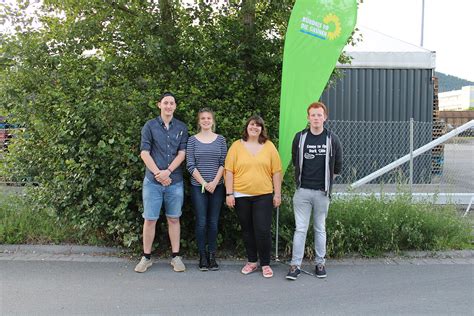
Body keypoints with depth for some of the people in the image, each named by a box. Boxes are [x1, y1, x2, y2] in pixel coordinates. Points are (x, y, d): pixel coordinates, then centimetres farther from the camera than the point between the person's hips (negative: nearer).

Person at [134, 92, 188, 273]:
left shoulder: (181, 128, 7)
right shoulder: (150, 126, 3)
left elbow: (182, 153, 0)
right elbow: (144, 153, -4)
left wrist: (168, 171, -14)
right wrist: (158, 173, -13)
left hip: (175, 181, 1)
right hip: (152, 181, -1)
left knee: (173, 219, 8)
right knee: (150, 219, 3)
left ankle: (176, 257, 16)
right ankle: (146, 258, 15)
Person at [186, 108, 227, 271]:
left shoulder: (220, 139, 7)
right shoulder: (192, 140, 2)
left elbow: (223, 163, 3)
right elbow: (190, 165, -3)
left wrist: (214, 182, -9)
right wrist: (204, 183, -9)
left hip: (217, 187, 1)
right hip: (198, 187, -1)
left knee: (213, 222, 4)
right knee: (201, 222, -1)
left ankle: (212, 256, 15)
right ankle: (203, 256, 12)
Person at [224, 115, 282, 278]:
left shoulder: (269, 146, 3)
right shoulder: (236, 146, 2)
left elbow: (276, 171, 4)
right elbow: (229, 171, 0)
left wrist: (277, 193, 2)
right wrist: (229, 193, -4)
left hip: (263, 195, -1)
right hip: (241, 195, 1)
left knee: (263, 230, -3)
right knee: (247, 230, 12)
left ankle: (265, 264, 13)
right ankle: (251, 261, 26)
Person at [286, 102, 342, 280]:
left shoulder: (332, 139, 0)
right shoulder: (300, 137, 1)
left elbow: (337, 168, 11)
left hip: (322, 192, 0)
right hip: (302, 191, 0)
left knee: (320, 229, 12)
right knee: (300, 229, 1)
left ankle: (320, 263, 23)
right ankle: (295, 265, 7)